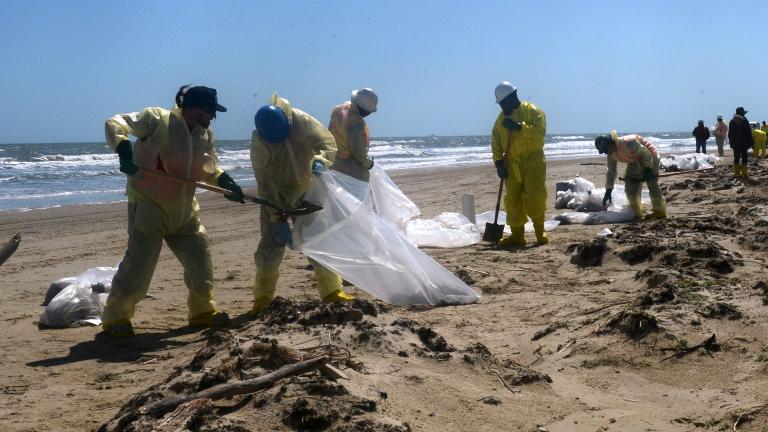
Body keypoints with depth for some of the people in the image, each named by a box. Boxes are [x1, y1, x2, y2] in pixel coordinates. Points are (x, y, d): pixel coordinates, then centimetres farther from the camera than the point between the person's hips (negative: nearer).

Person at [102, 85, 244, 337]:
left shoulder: (205, 135, 7)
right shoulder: (156, 119, -14)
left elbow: (209, 168, 19)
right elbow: (115, 123, -15)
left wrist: (225, 181, -1)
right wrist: (124, 151, -32)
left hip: (184, 211, 7)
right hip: (148, 206, -7)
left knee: (200, 259, 11)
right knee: (139, 264, -8)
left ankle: (202, 311, 29)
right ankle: (115, 317, 8)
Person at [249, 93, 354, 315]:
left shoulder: (302, 121, -22)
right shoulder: (259, 143, -24)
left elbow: (329, 143, -15)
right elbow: (265, 185, -24)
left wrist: (320, 160, -38)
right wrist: (279, 220, -29)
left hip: (305, 190, 2)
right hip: (275, 195, -2)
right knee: (271, 242, -6)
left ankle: (331, 290, 14)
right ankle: (262, 297, 8)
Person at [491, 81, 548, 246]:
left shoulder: (532, 111, -4)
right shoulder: (501, 118, 13)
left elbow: (539, 132, -17)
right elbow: (495, 142, 9)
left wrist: (519, 127, -24)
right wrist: (498, 162, -3)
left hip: (533, 161, -5)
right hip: (512, 165, 6)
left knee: (535, 197, -10)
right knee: (513, 200, 4)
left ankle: (540, 233, 4)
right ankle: (517, 235, 10)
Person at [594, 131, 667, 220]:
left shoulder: (627, 143, -36)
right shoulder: (611, 154, -9)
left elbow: (645, 153, -28)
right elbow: (611, 172, -2)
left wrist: (648, 169, -26)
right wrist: (608, 191, -4)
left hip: (650, 157, -8)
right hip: (635, 161, 8)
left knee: (652, 184, -12)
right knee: (629, 186, 0)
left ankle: (660, 211, -6)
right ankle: (636, 212, 9)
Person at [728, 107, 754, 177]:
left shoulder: (732, 121, 3)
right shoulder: (745, 121, -8)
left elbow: (729, 134, 8)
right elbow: (749, 133, -7)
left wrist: (731, 143, 15)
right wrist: (751, 143, -1)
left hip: (735, 144, 3)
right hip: (744, 144, -3)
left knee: (736, 158, 7)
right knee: (744, 158, 2)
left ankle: (736, 173, 5)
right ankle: (744, 174, 0)